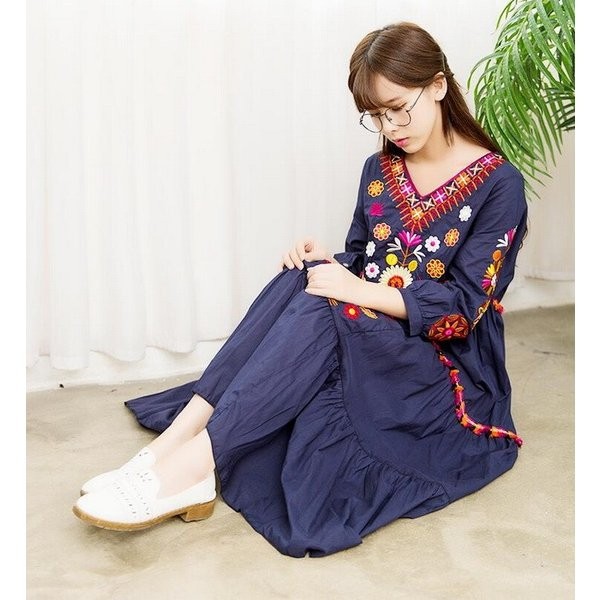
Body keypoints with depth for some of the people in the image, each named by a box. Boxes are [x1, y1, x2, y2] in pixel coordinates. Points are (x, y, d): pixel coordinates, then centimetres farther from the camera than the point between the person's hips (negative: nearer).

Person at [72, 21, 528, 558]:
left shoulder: (499, 185, -9)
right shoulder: (381, 170, 8)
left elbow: (463, 308, -15)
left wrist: (359, 292, -24)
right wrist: (331, 264, -10)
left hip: (449, 371, -5)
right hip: (367, 341, 5)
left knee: (320, 310, -32)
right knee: (304, 278, -26)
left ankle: (189, 467, -38)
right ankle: (177, 440, -35)